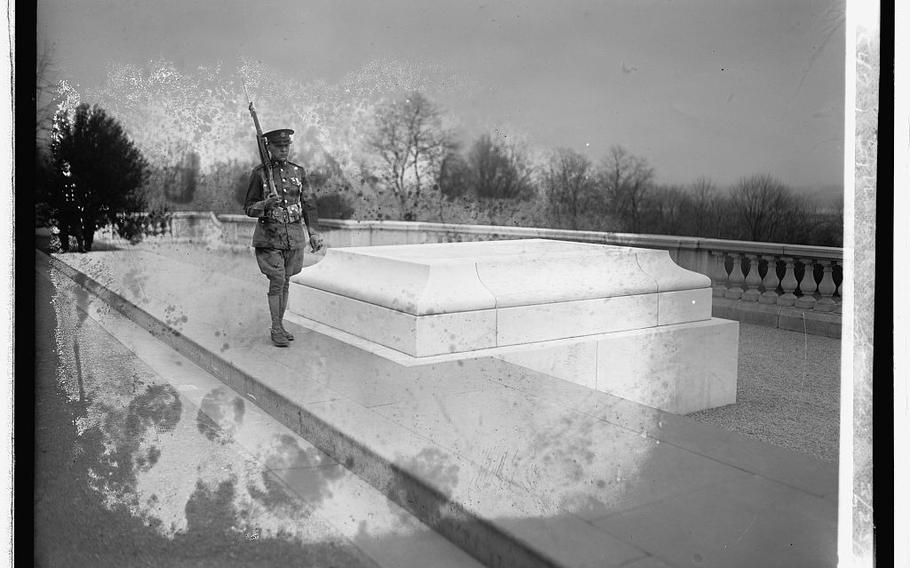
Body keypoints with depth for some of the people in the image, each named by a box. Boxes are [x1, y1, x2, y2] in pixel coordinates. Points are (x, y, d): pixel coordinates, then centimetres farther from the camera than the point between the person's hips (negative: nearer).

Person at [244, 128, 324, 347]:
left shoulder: (299, 171, 6)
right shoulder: (259, 173, -4)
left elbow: (307, 205, 12)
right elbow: (248, 208, -2)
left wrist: (313, 233, 6)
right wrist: (265, 204, -23)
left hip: (294, 236, 4)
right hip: (269, 236, -4)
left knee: (285, 282, 10)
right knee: (276, 281, -8)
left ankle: (280, 325, 21)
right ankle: (276, 329, 3)